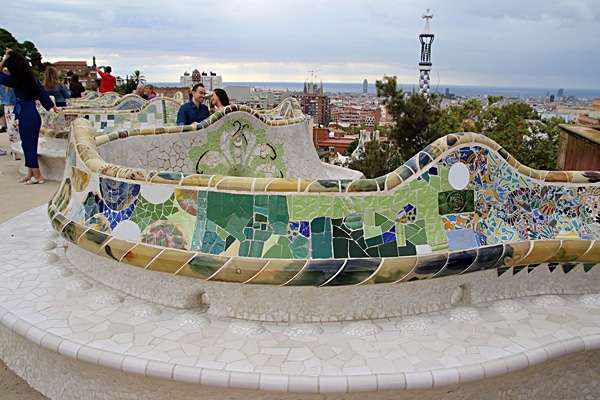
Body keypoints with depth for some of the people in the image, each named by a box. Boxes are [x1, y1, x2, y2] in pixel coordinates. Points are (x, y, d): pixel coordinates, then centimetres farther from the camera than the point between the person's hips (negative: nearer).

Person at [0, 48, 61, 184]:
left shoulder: (16, 82, -14)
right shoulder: (33, 79, 3)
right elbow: (44, 94, 10)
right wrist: (54, 108, 20)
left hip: (25, 117, -7)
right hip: (33, 115, 7)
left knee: (28, 145, 1)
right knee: (29, 145, 15)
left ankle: (37, 176, 6)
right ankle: (31, 174, 22)